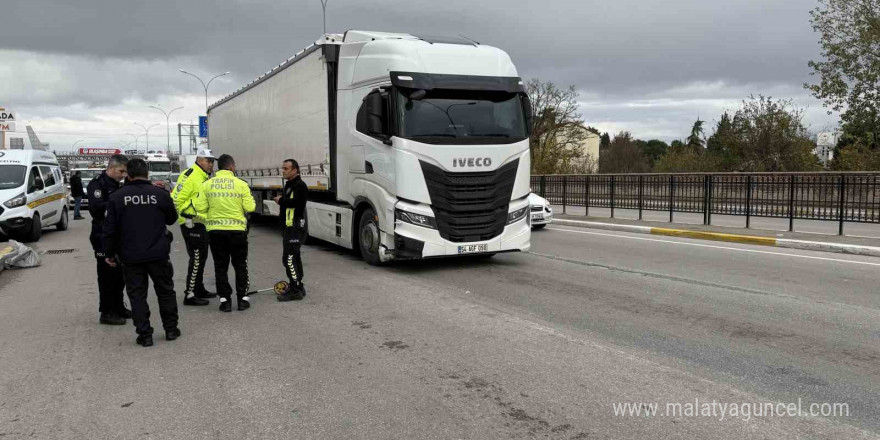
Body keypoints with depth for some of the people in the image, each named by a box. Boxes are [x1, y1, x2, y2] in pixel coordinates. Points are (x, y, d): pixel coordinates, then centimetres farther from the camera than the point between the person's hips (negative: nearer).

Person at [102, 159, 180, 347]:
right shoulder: (160, 194, -6)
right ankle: (171, 329, 22)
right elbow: (172, 219, 9)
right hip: (158, 254, 0)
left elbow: (110, 229, -2)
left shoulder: (117, 197, -4)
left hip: (131, 256, 0)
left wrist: (109, 253, 8)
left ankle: (144, 335, 8)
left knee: (137, 295, 8)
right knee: (165, 291, 15)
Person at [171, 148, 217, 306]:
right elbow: (176, 198, -20)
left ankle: (199, 289, 30)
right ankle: (190, 295, -3)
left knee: (201, 258, 18)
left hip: (201, 224, 10)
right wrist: (185, 214, -15)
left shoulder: (205, 178, 16)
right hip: (191, 224, -10)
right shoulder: (190, 176, -15)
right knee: (196, 258, -8)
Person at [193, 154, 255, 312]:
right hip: (237, 230, -1)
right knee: (240, 265, 12)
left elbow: (200, 207, -4)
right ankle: (242, 298, 14)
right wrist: (250, 199, 13)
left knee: (220, 266, 10)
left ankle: (224, 299, 11)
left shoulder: (207, 184, -2)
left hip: (215, 230, 1)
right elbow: (250, 207, -6)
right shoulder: (241, 184, -7)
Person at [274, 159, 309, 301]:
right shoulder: (289, 185, 18)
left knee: (289, 258, -13)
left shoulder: (300, 186, -15)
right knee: (294, 257, 17)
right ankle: (298, 287, 26)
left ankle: (295, 291, -9)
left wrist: (281, 200, -15)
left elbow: (296, 203, -27)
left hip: (296, 227, -11)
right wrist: (281, 201, 7)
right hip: (290, 227, 11)